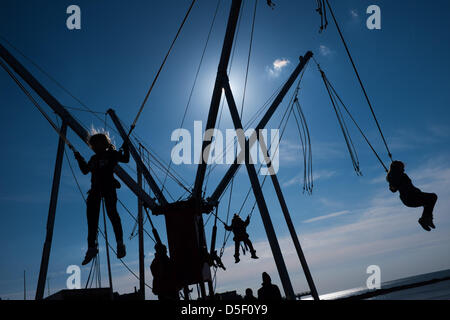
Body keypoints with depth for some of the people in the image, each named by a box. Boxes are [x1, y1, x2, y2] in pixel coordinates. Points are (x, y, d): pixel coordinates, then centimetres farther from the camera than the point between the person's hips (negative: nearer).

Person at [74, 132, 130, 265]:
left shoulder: (112, 154, 8)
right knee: (92, 215, -2)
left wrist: (125, 150, -14)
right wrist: (80, 159, 28)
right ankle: (92, 247, 1)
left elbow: (125, 159, -1)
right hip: (95, 188, 6)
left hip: (108, 186, -6)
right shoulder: (94, 158, 25)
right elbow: (85, 170, 32)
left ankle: (120, 244, -17)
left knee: (111, 212, -19)